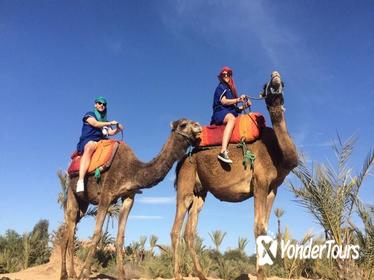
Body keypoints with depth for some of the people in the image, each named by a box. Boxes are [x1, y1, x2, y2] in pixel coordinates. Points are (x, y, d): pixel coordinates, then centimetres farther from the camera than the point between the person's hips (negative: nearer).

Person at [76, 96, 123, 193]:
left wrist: (117, 129, -2)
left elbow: (111, 132, 18)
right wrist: (110, 123, -13)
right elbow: (95, 124, -7)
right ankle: (80, 181, -55)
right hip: (88, 141, -7)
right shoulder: (89, 114, 12)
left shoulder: (104, 121, 28)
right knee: (90, 146, -41)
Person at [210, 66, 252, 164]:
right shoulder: (221, 87, 7)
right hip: (220, 112, -8)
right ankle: (223, 152, -56)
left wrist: (243, 107, 5)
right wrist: (238, 100, -13)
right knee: (232, 118, -41)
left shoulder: (230, 89, 27)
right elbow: (223, 101, -10)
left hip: (230, 112, 8)